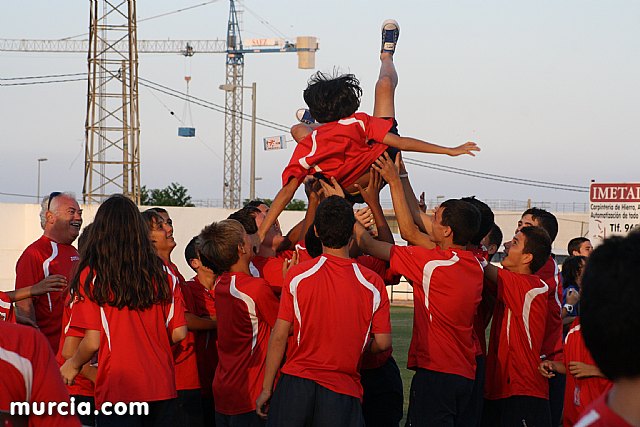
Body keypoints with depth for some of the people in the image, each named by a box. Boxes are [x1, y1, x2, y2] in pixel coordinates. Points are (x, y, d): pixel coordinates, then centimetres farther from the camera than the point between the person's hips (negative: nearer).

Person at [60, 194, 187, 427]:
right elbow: (179, 333, 3)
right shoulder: (163, 274, 1)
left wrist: (73, 365, 10)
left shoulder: (91, 275, -8)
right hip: (163, 390, 4)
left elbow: (93, 341, -9)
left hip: (118, 390, -3)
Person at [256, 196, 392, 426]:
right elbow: (383, 342, 0)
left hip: (296, 381, 0)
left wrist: (266, 389, 5)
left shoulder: (297, 274, -6)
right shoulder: (372, 283, -4)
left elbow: (279, 337, -3)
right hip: (343, 391, 0)